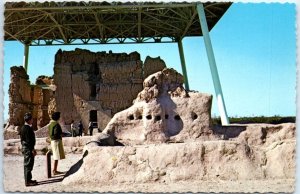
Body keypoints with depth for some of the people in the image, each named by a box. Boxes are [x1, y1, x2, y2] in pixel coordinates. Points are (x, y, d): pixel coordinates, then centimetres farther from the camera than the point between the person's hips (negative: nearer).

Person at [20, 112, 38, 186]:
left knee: (27, 165, 17)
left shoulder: (24, 127, 12)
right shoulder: (27, 128, -19)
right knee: (28, 165, -5)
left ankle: (28, 179, 27)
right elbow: (28, 140, -22)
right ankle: (27, 182, 0)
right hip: (28, 149, -11)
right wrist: (32, 150, -19)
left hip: (26, 148, 11)